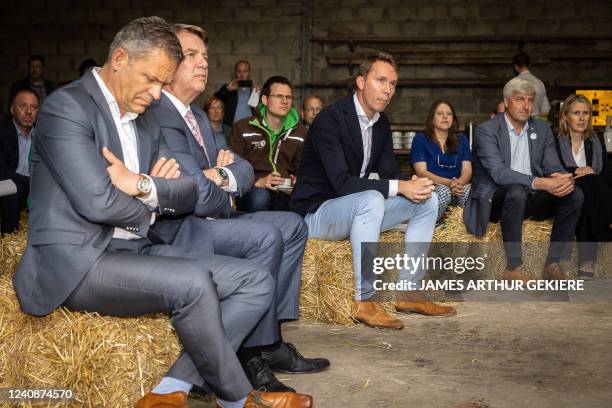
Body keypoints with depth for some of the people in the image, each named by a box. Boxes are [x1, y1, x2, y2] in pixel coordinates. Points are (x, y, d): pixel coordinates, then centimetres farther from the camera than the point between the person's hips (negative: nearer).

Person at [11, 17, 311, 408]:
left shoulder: (146, 121, 15)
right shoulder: (66, 107, -10)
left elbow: (189, 194, 10)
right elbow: (98, 201, -22)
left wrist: (144, 186, -12)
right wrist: (150, 209, -2)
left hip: (136, 250, 9)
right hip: (78, 260, -8)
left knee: (257, 282, -4)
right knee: (192, 282, -32)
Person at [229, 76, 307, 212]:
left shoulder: (300, 132, 17)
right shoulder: (242, 128, 5)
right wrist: (258, 182, -19)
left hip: (285, 195, 3)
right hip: (251, 191, -2)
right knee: (259, 196, -38)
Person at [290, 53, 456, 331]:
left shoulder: (381, 123, 6)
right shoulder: (330, 119, -20)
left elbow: (389, 172, 8)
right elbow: (341, 182, -28)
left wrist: (414, 184, -16)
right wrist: (399, 187, -30)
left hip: (359, 206, 9)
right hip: (317, 212, -9)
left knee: (428, 199, 1)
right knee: (372, 199, -37)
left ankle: (407, 290, 2)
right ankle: (364, 300, -30)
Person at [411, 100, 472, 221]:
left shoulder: (461, 140, 18)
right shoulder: (420, 139, 7)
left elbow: (467, 170, 7)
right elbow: (421, 172, -4)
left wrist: (459, 183, -19)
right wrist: (448, 183, -21)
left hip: (458, 187, 3)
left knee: (471, 191, -32)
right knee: (443, 191, -38)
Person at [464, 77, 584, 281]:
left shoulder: (542, 129, 9)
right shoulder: (486, 130, -10)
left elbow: (553, 167, 3)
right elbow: (499, 173, -23)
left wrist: (566, 178, -23)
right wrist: (538, 182, -37)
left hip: (530, 198, 6)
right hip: (495, 200, -5)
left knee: (574, 194, -16)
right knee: (517, 191, -37)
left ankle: (553, 264, -11)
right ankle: (513, 266, -26)